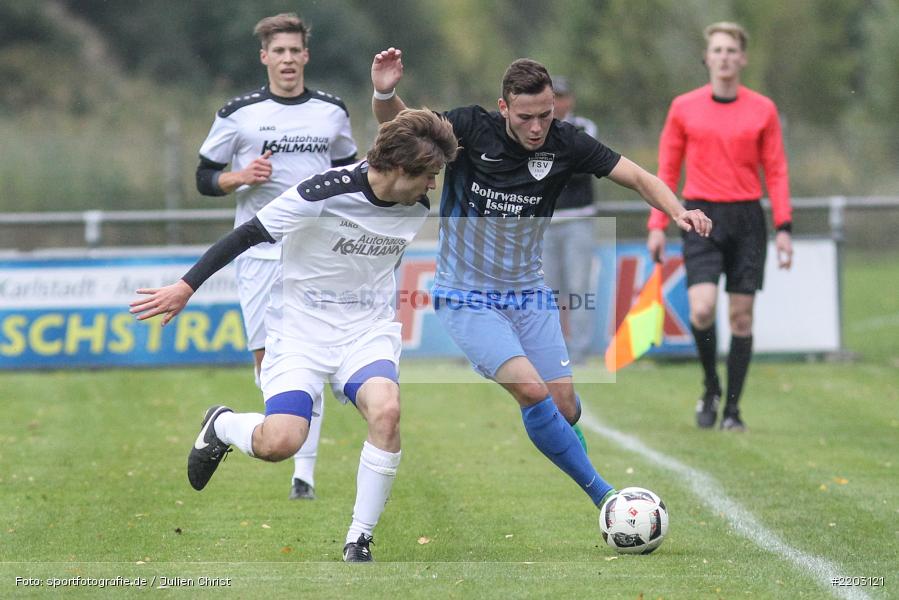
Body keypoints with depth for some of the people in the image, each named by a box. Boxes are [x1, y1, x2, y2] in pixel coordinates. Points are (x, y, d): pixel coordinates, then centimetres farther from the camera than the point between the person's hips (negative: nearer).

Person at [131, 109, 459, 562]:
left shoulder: (418, 206, -1)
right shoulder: (325, 193, -20)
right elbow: (250, 234, -12)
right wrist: (187, 286, -10)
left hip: (368, 330, 4)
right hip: (302, 326, -4)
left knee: (386, 410, -28)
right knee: (279, 442, -22)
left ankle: (359, 543, -14)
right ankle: (221, 426, 17)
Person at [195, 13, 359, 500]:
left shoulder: (332, 112, 9)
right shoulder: (238, 113, 1)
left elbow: (347, 171, 23)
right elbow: (205, 178, 5)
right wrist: (241, 177, -13)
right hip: (259, 252, -1)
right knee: (265, 356, -3)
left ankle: (304, 471, -8)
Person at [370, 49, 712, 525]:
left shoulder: (564, 142, -8)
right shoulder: (472, 128, -15)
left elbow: (639, 178, -7)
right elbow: (397, 124, -16)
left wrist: (679, 211, -25)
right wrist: (384, 94, -38)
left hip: (528, 294, 4)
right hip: (467, 298, -4)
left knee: (565, 409, -1)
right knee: (532, 390, -23)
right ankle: (601, 494, -10)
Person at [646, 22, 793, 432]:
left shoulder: (762, 110, 4)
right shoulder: (684, 108, 4)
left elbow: (776, 171, 6)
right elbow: (667, 170, 8)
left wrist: (783, 226, -2)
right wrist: (657, 225, 2)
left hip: (746, 219, 1)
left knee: (741, 317, 1)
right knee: (701, 309, -17)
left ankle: (732, 408, 9)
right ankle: (710, 387, 6)